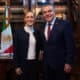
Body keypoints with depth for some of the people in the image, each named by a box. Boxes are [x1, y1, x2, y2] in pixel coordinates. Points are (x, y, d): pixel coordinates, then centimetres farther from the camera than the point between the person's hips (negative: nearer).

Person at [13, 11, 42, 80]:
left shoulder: (37, 32, 7)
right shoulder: (18, 32, -4)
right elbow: (16, 50, -6)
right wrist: (17, 66, -9)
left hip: (35, 63, 4)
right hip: (23, 64, -3)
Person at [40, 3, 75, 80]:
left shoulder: (64, 24, -10)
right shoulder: (43, 27, 9)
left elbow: (70, 45, -13)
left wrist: (68, 62, -16)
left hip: (61, 63, -5)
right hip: (47, 64, 6)